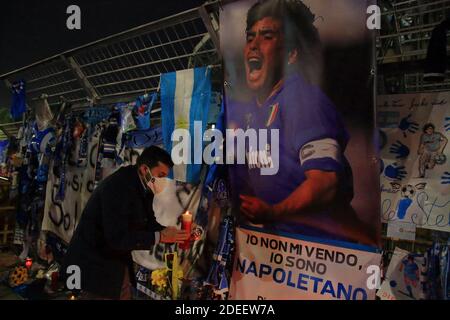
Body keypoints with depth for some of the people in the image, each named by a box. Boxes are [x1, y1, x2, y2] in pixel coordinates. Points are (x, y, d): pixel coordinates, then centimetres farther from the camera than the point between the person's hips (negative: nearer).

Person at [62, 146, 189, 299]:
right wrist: (159, 237, -26)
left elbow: (148, 224, 7)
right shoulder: (117, 186, -26)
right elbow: (117, 237, -31)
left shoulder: (143, 188, 2)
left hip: (119, 265, 9)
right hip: (95, 267, -9)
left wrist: (177, 233, -9)